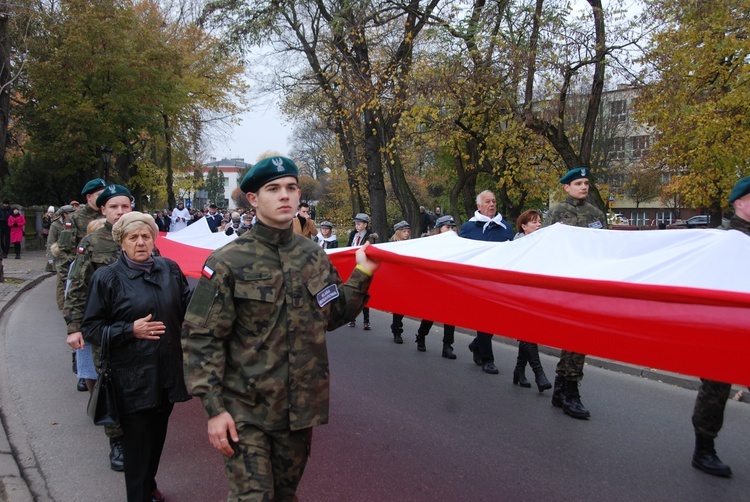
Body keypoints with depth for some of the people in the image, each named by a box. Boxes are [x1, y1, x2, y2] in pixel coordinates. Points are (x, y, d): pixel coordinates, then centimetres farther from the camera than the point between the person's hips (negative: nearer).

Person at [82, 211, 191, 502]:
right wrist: (130, 330, -16)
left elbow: (187, 306, 12)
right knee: (137, 442, 4)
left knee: (158, 435, 19)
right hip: (133, 377, -4)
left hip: (168, 372, 4)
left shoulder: (170, 269, 4)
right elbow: (91, 328, -4)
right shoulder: (107, 278, -6)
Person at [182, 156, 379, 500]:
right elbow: (201, 338, -11)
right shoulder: (228, 262, -12)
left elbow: (332, 316, 12)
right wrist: (214, 408, -14)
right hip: (246, 410, -4)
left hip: (301, 406, 5)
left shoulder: (315, 256, 3)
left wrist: (362, 274, 2)